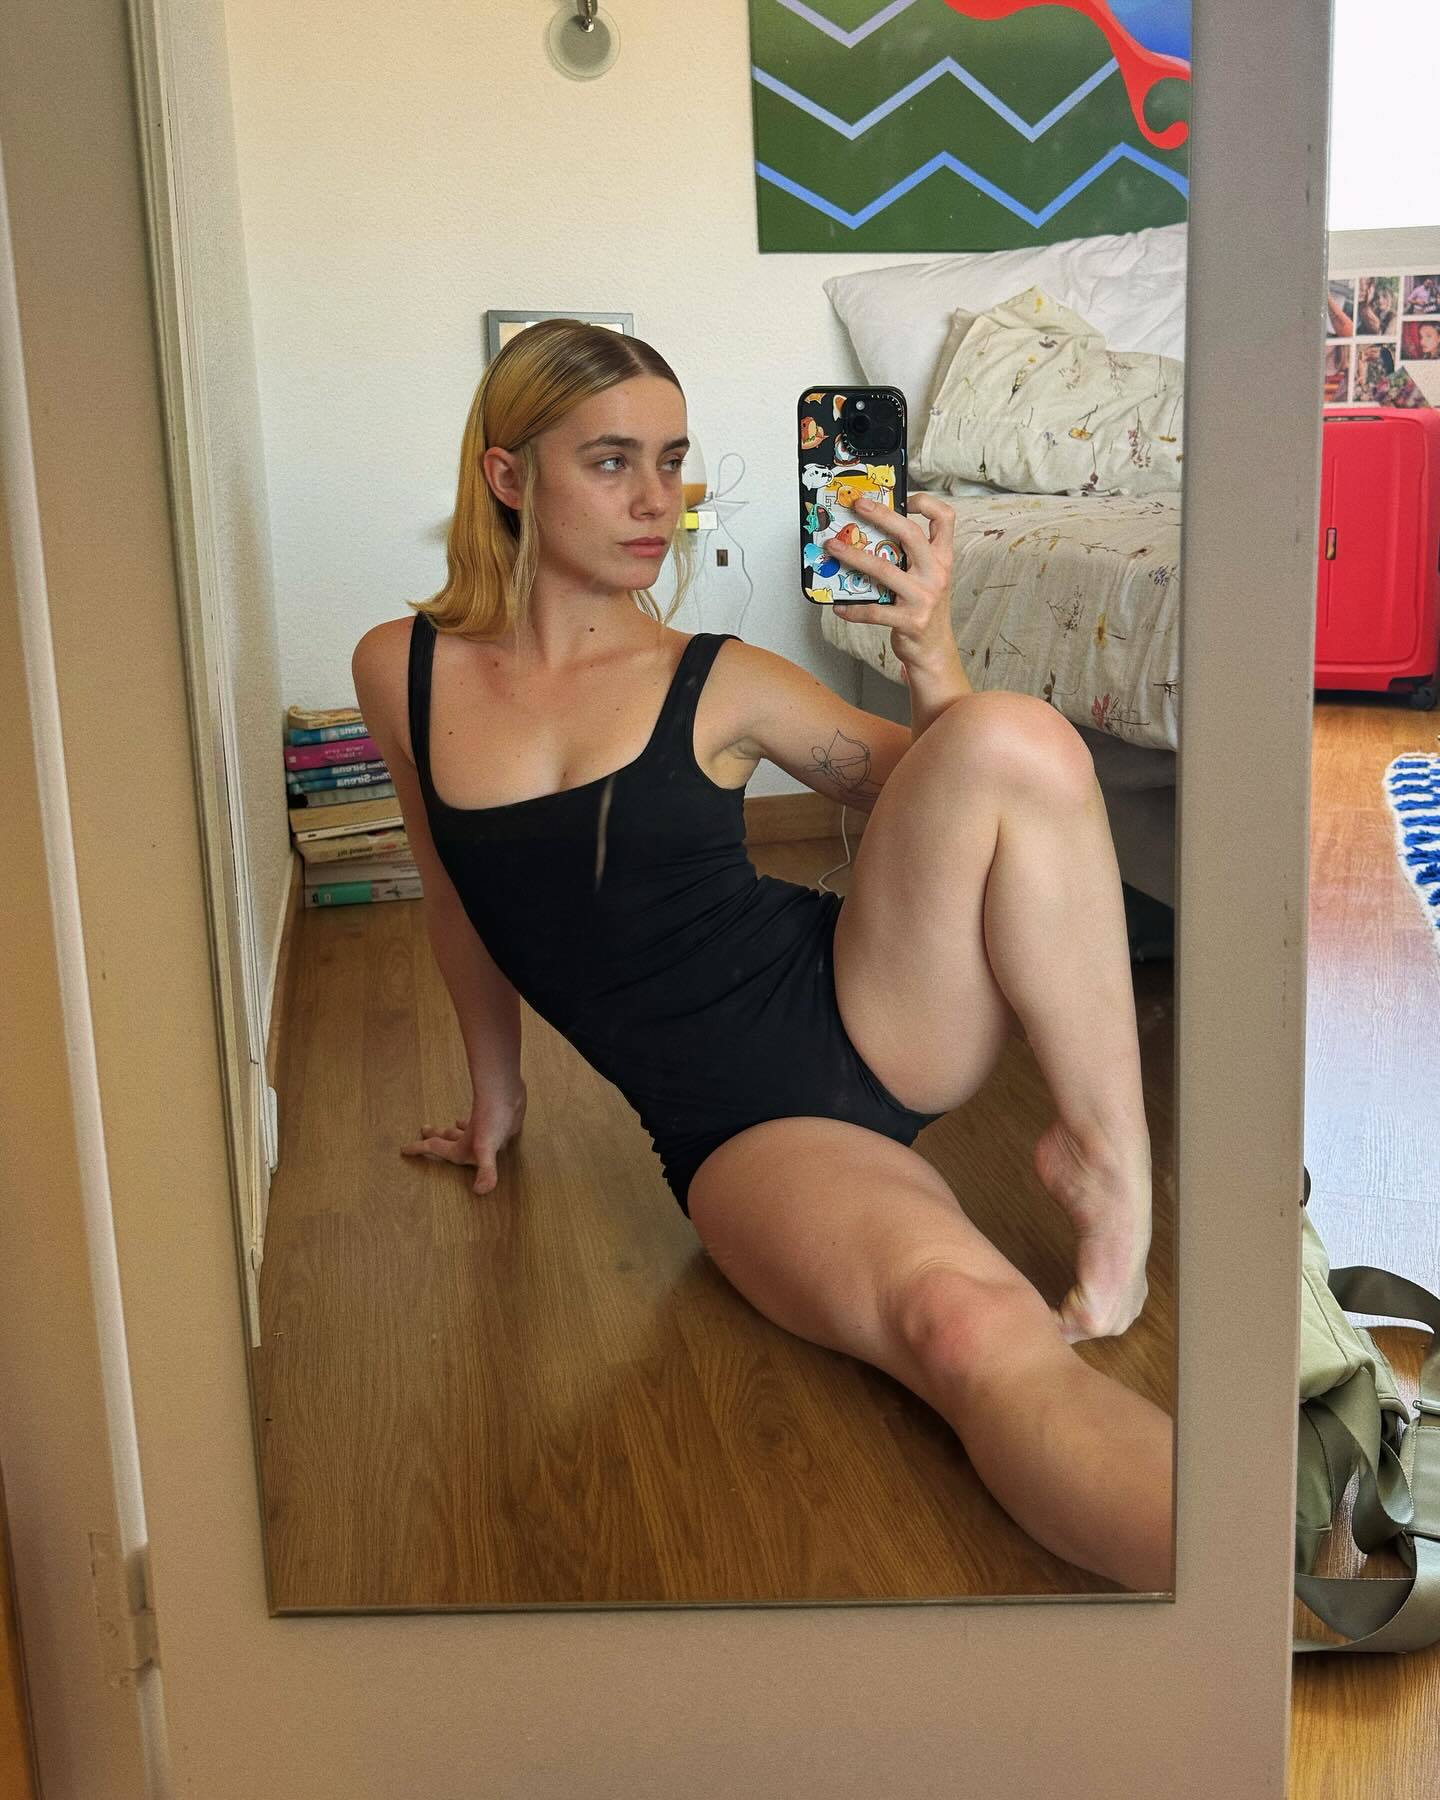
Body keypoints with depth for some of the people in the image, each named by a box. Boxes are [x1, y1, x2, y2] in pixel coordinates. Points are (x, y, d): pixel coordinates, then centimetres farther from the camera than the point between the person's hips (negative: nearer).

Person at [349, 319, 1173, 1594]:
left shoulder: (718, 684, 2)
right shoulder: (403, 675, 4)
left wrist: (930, 657, -11)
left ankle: (1113, 1165, -16)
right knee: (968, 1327, -35)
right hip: (740, 1129, -1)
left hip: (869, 1013, 2)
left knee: (1013, 734, -28)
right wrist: (497, 1092, 28)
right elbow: (464, 902, 19)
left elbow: (937, 789, 8)